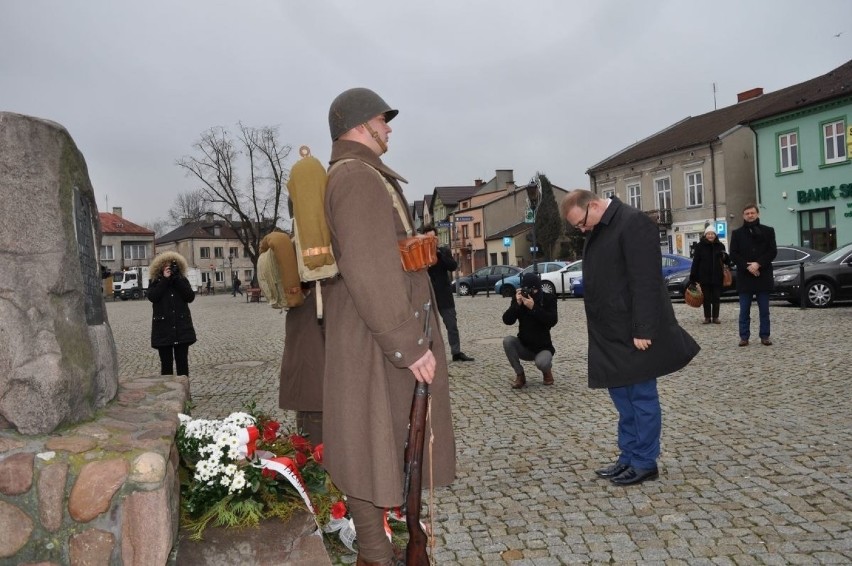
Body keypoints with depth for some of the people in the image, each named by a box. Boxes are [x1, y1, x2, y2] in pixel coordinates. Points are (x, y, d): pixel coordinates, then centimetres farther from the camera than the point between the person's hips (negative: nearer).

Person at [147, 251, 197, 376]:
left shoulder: (183, 281, 8)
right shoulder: (155, 283, 6)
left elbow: (190, 297, -8)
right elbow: (152, 297, -14)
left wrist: (177, 279, -11)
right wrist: (165, 279, -12)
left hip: (182, 327, 1)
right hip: (163, 329, -1)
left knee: (182, 361, 5)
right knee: (166, 362, 2)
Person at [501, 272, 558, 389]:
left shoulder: (548, 299, -8)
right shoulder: (518, 298, -3)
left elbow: (552, 321, -24)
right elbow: (507, 320, -12)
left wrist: (533, 307, -31)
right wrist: (517, 304, -26)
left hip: (543, 347, -3)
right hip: (524, 346, 3)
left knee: (541, 363, -35)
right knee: (507, 341, -28)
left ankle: (547, 370, 7)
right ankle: (520, 375, -8)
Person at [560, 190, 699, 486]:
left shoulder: (634, 222, -15)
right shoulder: (597, 229, 13)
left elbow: (646, 281, -21)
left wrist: (643, 330, -22)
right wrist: (598, 326, 13)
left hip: (632, 333, -9)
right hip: (610, 333, 9)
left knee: (641, 397, 3)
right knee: (622, 396, 16)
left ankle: (645, 463, 15)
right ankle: (629, 458, 28)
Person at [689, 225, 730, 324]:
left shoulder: (720, 246, 5)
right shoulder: (700, 246, -3)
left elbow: (727, 261, 14)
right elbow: (695, 262, -5)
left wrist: (724, 256, -11)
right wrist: (692, 277, -8)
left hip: (717, 277, 2)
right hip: (704, 276, -2)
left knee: (716, 298, 7)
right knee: (706, 298, 5)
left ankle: (715, 317, 15)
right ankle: (707, 317, 11)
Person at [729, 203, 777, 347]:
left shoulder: (768, 231, 7)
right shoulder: (737, 233, 7)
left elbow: (773, 251, -1)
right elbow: (733, 254, 0)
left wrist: (758, 264, -15)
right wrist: (747, 266, -14)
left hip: (763, 275, 0)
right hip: (744, 276, 0)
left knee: (764, 310, 5)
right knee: (744, 310, 2)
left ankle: (765, 336, 11)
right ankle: (744, 336, 7)